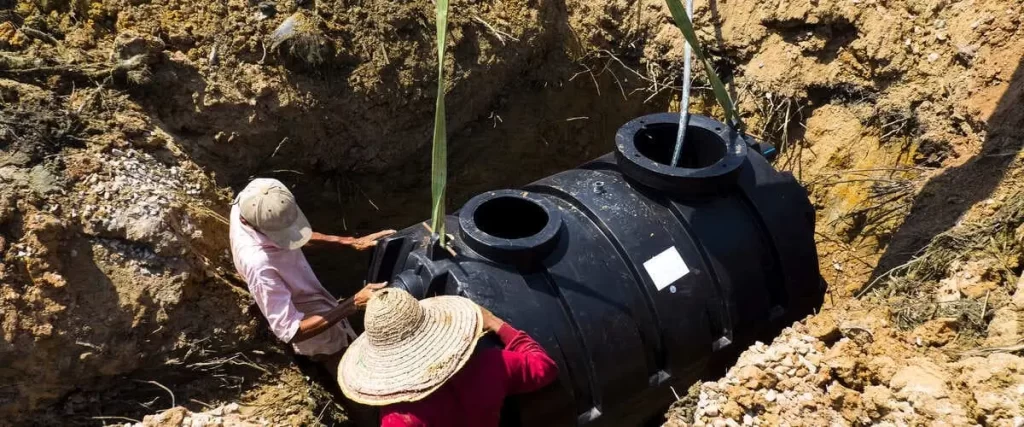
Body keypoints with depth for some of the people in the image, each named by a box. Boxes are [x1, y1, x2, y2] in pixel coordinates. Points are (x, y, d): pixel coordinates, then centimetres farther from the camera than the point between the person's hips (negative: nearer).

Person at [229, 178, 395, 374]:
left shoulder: (248, 206, -19)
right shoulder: (258, 264, -43)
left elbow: (294, 231, 2)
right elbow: (290, 332, -37)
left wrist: (350, 242, -8)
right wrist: (354, 304, -41)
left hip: (312, 300, 8)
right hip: (313, 325, -8)